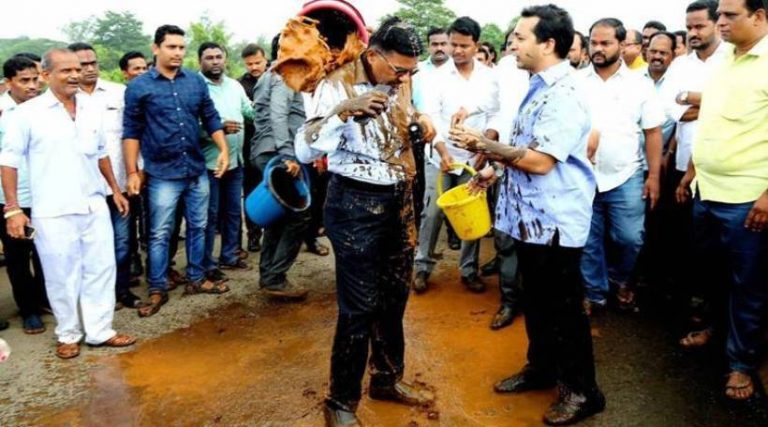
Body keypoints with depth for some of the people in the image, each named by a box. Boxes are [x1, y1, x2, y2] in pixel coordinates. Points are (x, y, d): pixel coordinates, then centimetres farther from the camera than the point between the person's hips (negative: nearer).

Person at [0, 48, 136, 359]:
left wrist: (116, 190, 19)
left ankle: (100, 330, 23)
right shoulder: (28, 113, -7)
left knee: (101, 269, 9)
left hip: (95, 206, 4)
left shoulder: (93, 109, 6)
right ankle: (68, 334, 25)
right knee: (62, 276, 7)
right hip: (53, 213, -4)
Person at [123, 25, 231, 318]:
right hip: (162, 175, -3)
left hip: (197, 170, 4)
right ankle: (157, 290, 16)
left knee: (198, 228, 13)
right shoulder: (139, 87, -4)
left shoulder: (196, 81, 4)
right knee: (160, 234, 4)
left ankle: (196, 279, 28)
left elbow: (211, 118, 10)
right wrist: (132, 172, -6)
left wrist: (224, 149, -2)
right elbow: (131, 131, -3)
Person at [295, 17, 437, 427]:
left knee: (395, 296, 16)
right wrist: (344, 110, -34)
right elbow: (305, 149, -23)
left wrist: (419, 117, 6)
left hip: (399, 201, 7)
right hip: (356, 205, -7)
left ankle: (387, 378, 37)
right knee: (360, 306, -2)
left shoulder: (399, 84, 5)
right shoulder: (336, 86, -15)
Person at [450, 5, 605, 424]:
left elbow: (539, 160, -25)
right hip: (530, 216, 10)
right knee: (536, 302, 21)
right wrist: (496, 169, 11)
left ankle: (581, 390, 21)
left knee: (563, 308, 4)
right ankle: (541, 367, 38)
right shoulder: (541, 87, 11)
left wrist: (482, 144, -18)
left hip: (555, 221, -9)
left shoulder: (564, 94, -20)